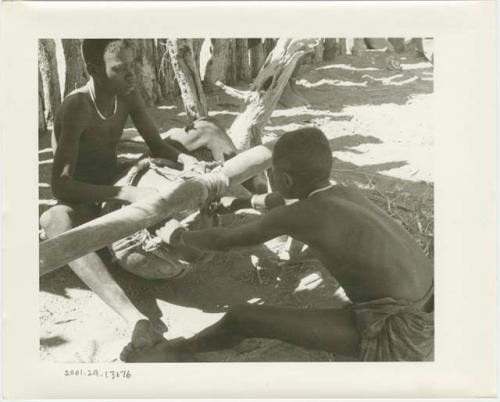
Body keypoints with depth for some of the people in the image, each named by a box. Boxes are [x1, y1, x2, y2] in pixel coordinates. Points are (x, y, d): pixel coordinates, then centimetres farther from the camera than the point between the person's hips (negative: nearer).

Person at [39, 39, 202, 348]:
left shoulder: (128, 94, -6)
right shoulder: (76, 107, -26)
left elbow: (157, 145, 1)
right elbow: (60, 185, -34)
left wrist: (189, 160, -21)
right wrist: (128, 194, -44)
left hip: (116, 189, 8)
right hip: (82, 203, -8)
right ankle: (134, 318, -62)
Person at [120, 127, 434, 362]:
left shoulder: (293, 216, -11)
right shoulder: (346, 194, 11)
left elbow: (222, 242, 2)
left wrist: (176, 235, 22)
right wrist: (245, 201, 47)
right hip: (428, 315, 8)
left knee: (241, 318, -4)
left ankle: (176, 352, 21)